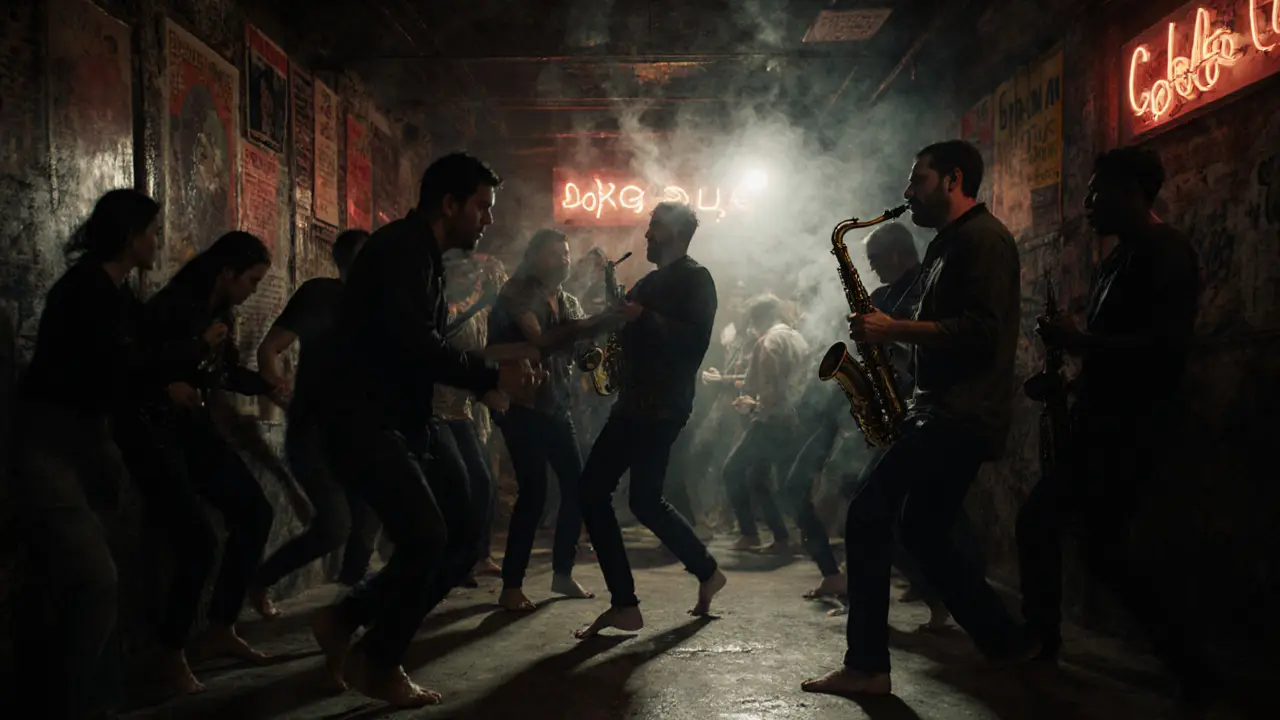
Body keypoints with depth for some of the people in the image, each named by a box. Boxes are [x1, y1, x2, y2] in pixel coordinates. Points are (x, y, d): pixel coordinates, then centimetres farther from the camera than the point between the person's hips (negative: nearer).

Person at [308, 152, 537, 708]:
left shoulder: (424, 257, 19)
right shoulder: (400, 249, -12)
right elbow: (416, 346, -25)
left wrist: (484, 384, 10)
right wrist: (492, 377, -14)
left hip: (399, 427, 10)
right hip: (364, 423, -10)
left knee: (459, 539, 5)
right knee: (426, 537, -17)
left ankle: (345, 620, 15)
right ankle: (378, 664, 5)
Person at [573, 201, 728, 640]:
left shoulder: (695, 279, -5)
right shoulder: (650, 282, 21)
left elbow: (696, 341, -19)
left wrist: (644, 318, -21)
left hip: (664, 407, -9)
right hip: (634, 404, 9)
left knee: (645, 501, -10)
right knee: (592, 491, 3)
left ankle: (707, 572, 14)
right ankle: (624, 604, 8)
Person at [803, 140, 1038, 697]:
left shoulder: (981, 238, -11)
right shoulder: (950, 243, 21)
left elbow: (979, 331, -23)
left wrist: (893, 329, -19)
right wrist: (890, 334, 7)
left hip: (960, 416, -11)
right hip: (945, 411, 11)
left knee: (869, 515, -13)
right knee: (923, 533, 14)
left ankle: (867, 666, -7)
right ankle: (1007, 643, 24)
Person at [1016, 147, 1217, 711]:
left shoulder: (1165, 252, -13)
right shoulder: (1121, 258, 17)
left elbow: (1167, 344, -25)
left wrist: (1081, 342, -20)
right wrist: (1074, 380, 10)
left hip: (1127, 433, -10)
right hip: (1101, 428, 10)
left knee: (1102, 552, -8)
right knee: (1038, 521, 14)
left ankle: (1192, 669, 3)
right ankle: (1040, 638, 26)